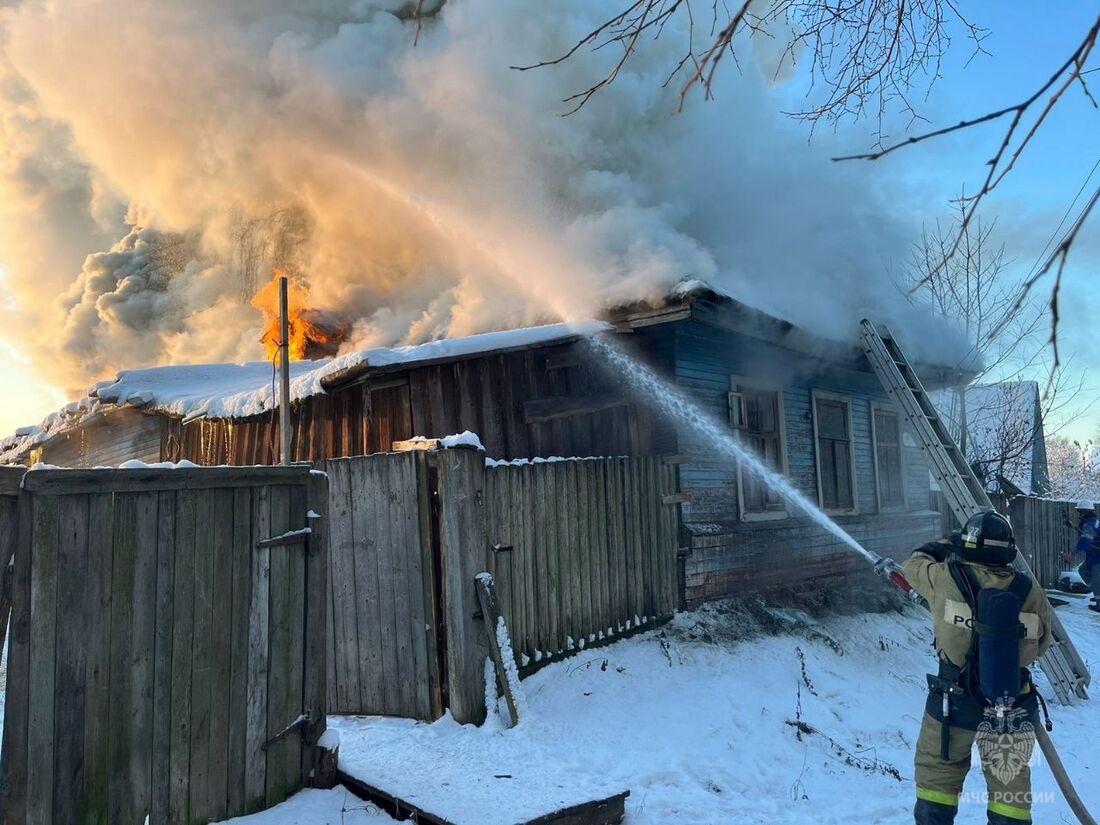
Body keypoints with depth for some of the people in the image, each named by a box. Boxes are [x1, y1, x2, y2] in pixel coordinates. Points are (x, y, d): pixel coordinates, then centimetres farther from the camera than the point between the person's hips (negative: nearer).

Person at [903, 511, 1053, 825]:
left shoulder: (946, 579, -17)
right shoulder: (1031, 592, -9)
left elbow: (913, 564, 4)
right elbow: (1041, 645, 3)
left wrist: (946, 545, 20)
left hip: (955, 702, -2)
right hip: (1014, 709, 2)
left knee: (937, 772, 15)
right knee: (1010, 781, 19)